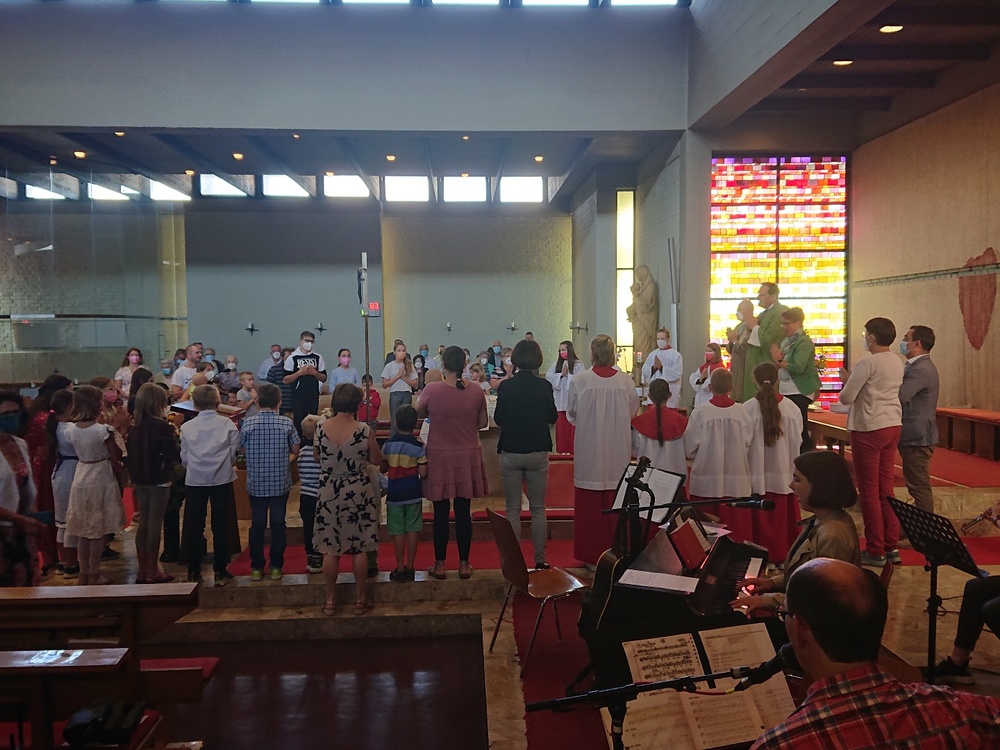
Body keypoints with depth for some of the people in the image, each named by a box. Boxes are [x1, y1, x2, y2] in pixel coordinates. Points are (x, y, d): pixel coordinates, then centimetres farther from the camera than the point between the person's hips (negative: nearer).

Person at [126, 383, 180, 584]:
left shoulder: (134, 426, 5)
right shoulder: (161, 426, -16)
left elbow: (132, 453, 12)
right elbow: (175, 455, -15)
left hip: (140, 480, 7)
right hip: (159, 480, -7)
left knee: (143, 524, 12)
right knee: (155, 525, -1)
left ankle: (142, 570, 19)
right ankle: (152, 572, 5)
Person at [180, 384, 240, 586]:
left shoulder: (187, 427, -1)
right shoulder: (227, 424, -4)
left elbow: (184, 457, 2)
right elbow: (233, 453, -2)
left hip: (194, 480, 1)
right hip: (222, 479, -1)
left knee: (193, 527, 11)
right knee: (220, 527, 6)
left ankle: (194, 572, 17)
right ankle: (220, 572, 11)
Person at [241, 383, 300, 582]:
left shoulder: (247, 423, -6)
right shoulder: (286, 423, -8)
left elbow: (243, 450, 4)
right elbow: (295, 450, -1)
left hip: (256, 483, 1)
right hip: (280, 483, -1)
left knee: (257, 524, 10)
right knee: (278, 523, 8)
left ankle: (256, 567, 16)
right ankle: (276, 566, 13)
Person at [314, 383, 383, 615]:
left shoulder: (321, 429, -7)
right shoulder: (364, 431, -15)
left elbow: (317, 457, 9)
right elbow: (377, 460, -3)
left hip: (329, 494, 2)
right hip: (358, 494, -2)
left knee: (330, 549, 11)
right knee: (360, 548, 10)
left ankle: (330, 600, 20)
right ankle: (360, 599, 19)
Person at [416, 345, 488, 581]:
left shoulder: (431, 390, -13)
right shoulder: (476, 392, -8)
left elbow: (419, 414, 4)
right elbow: (482, 423, 3)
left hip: (439, 457, -2)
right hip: (468, 457, 2)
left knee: (441, 513, 8)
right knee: (463, 512, 10)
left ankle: (439, 565, 17)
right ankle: (464, 564, 18)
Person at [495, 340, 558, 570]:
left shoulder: (506, 386, -9)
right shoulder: (544, 386, -8)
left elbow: (498, 418, -1)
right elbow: (552, 417, 2)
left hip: (510, 453, 0)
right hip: (538, 453, 0)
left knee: (513, 509, 10)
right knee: (538, 509, 11)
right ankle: (540, 559, 14)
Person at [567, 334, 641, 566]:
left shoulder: (580, 380, -13)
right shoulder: (626, 381, -8)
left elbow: (571, 414, 0)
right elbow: (633, 413, 3)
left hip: (589, 453, -1)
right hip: (618, 454, 2)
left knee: (589, 505, 9)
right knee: (616, 506, 11)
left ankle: (591, 555, 16)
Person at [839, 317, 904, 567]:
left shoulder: (867, 363, -15)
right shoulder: (897, 363, 10)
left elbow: (846, 398, -14)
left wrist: (846, 381, 5)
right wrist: (854, 379, 14)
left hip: (869, 429, -8)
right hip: (893, 426, 8)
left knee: (869, 490, 0)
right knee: (885, 488, 13)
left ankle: (875, 551, 6)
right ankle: (892, 546, 18)